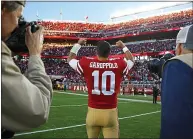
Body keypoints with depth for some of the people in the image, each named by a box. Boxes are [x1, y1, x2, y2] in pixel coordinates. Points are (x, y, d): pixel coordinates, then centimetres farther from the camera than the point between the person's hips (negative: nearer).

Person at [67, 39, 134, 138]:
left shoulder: (86, 64, -6)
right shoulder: (119, 64, -4)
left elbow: (70, 59, 15)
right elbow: (131, 60, 19)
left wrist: (78, 44, 26)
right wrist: (123, 47, 32)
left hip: (93, 112, 1)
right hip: (111, 113, 0)